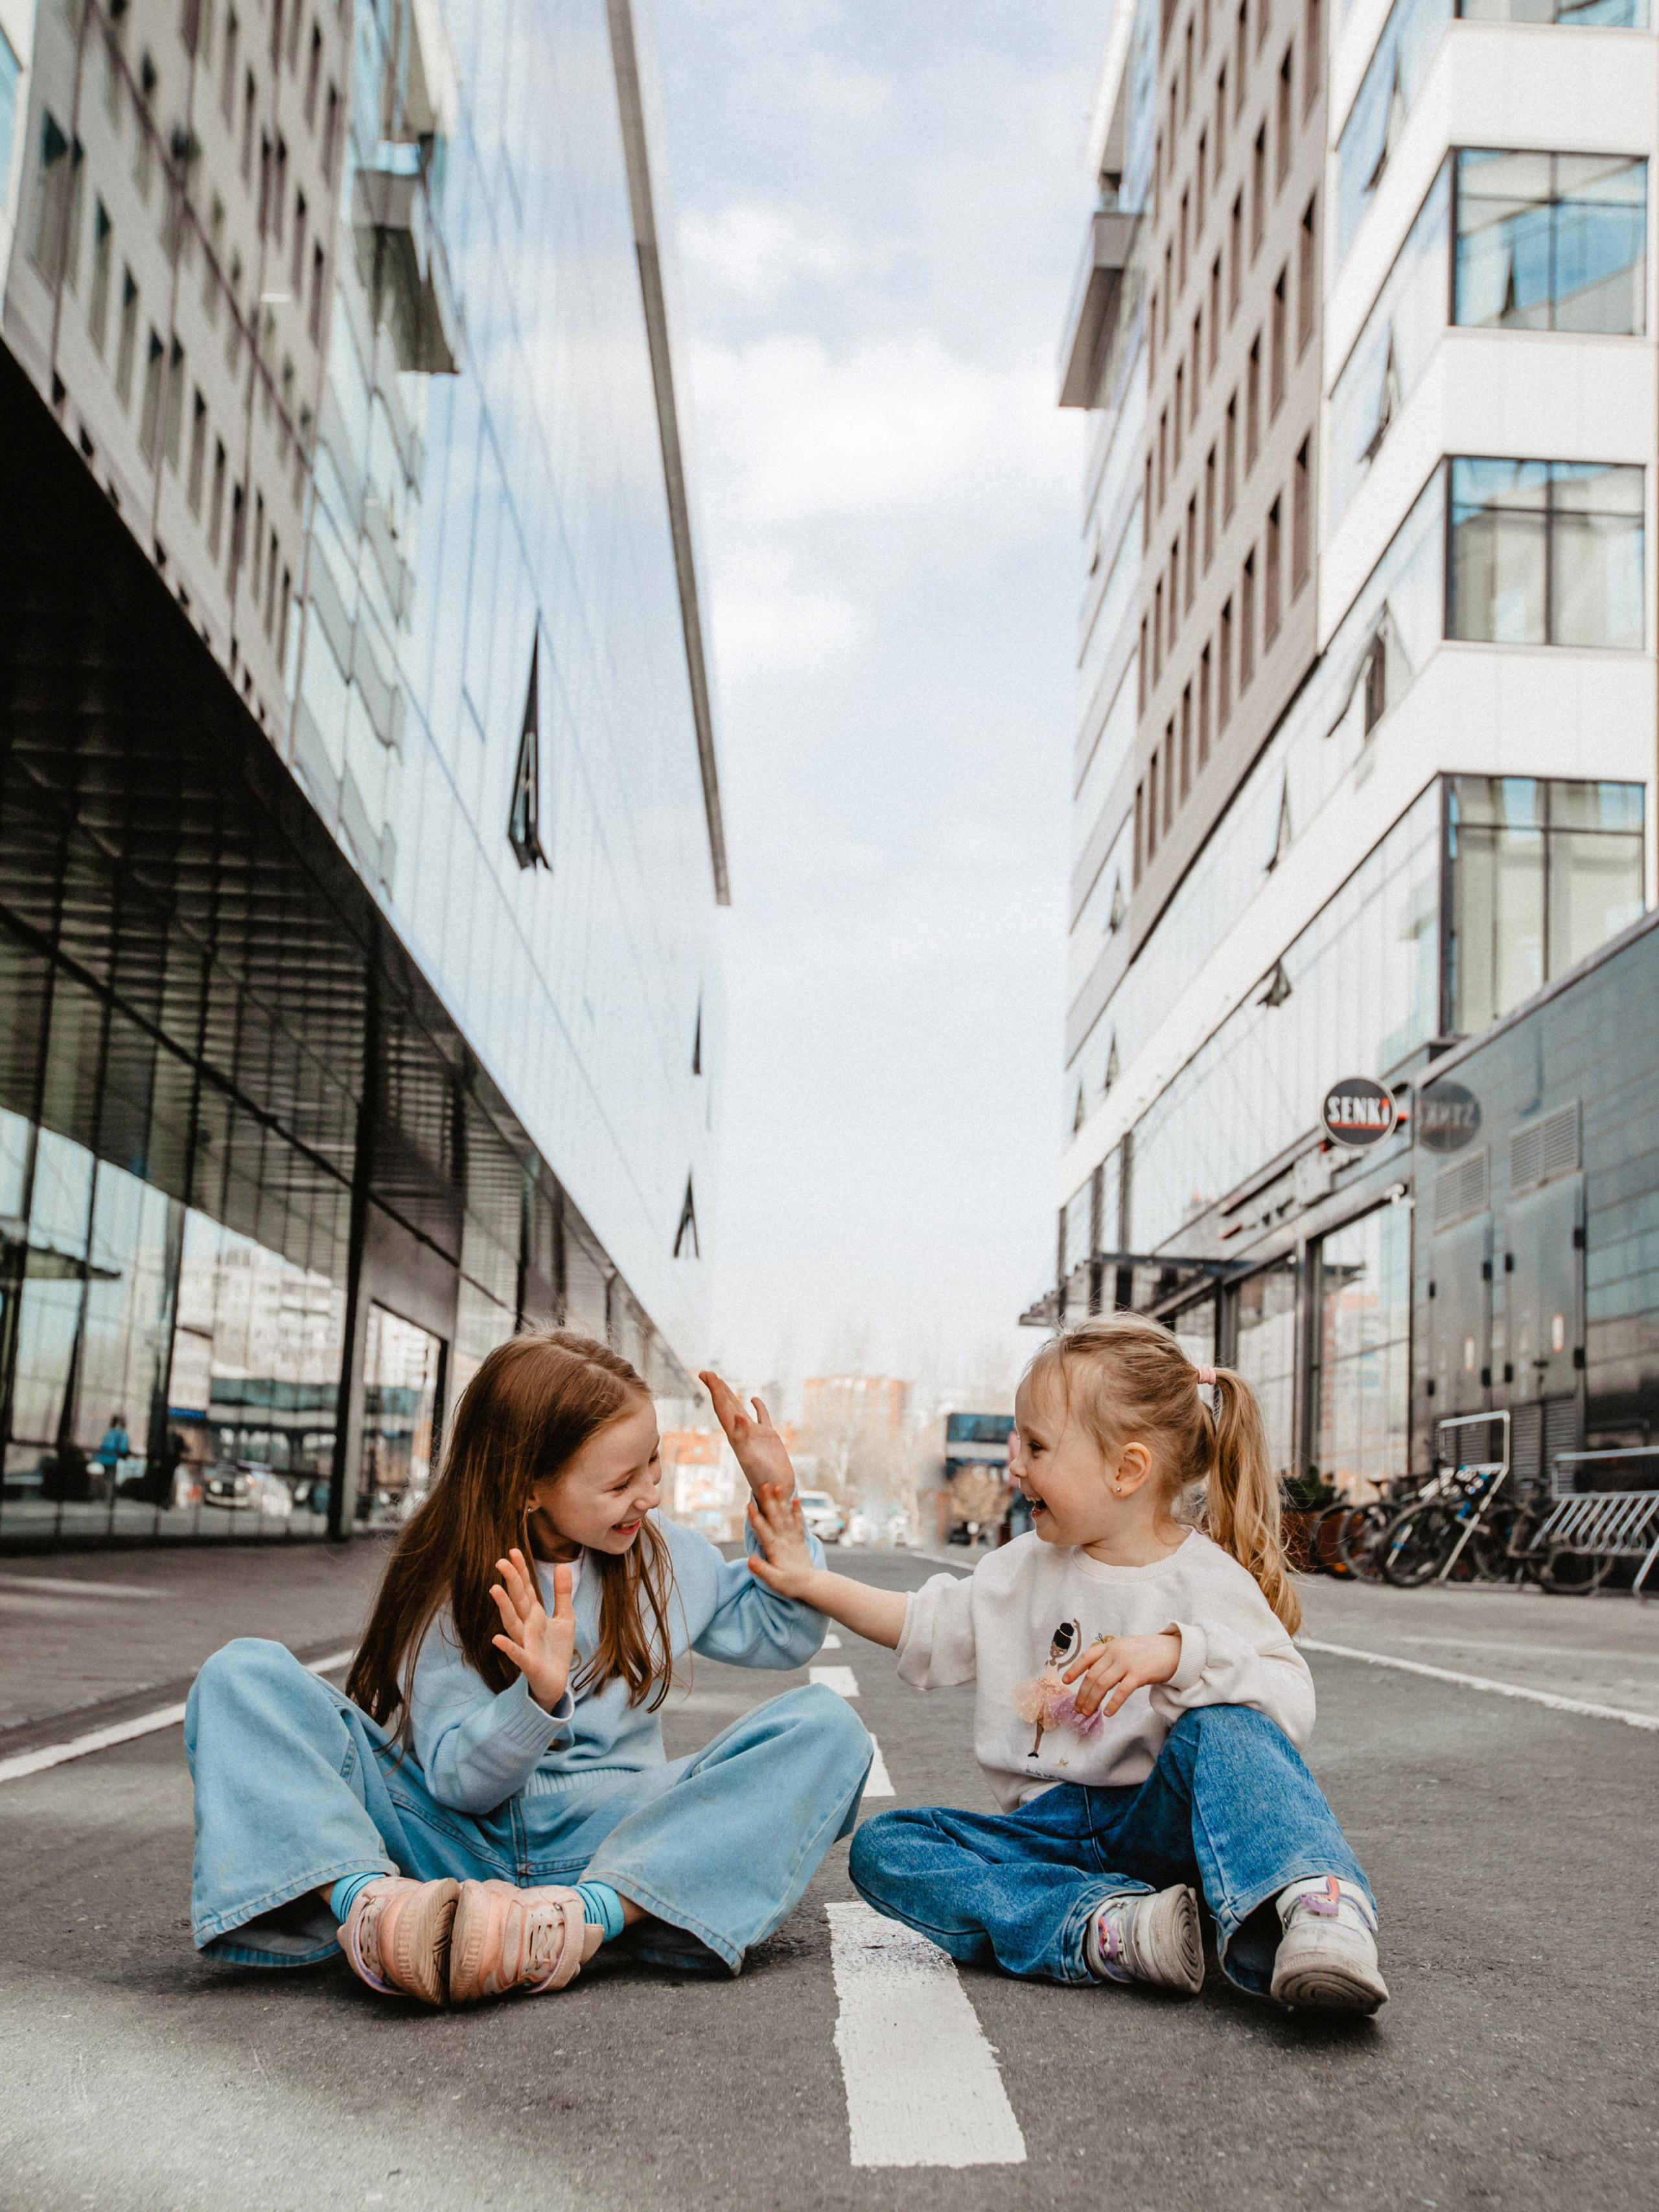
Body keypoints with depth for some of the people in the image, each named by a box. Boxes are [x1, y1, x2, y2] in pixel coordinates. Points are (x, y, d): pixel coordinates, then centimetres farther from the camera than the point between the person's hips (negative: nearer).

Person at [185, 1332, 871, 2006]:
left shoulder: (670, 1557, 7)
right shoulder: (444, 1589, -3)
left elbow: (784, 1633, 20)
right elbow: (459, 1782, -9)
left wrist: (778, 1502, 7)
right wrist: (538, 1694, -29)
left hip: (613, 1844, 2)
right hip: (453, 1838, -2)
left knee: (826, 1728, -22)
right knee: (243, 1675, -16)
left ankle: (582, 1915, -38)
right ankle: (370, 1901, -42)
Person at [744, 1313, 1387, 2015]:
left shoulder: (1206, 1582, -6)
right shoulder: (1029, 1568, 12)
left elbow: (1293, 1705, -19)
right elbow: (926, 1627, 22)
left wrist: (1175, 1653, -33)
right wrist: (809, 1581, 16)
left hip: (1152, 1822, -5)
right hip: (1048, 1834, 6)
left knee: (1220, 1730, -33)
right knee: (882, 1846, -17)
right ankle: (1110, 1930, -34)